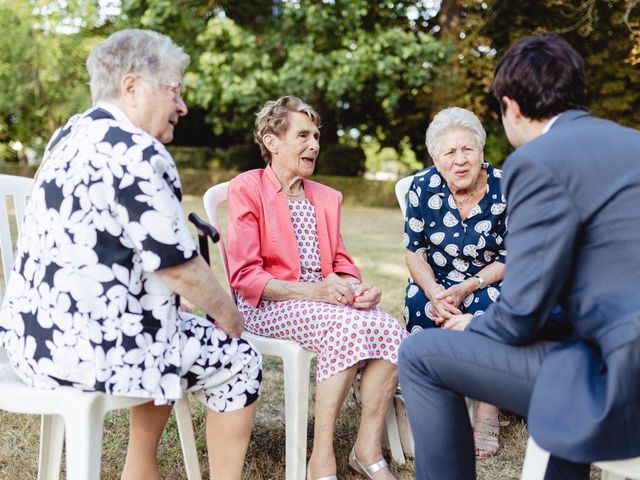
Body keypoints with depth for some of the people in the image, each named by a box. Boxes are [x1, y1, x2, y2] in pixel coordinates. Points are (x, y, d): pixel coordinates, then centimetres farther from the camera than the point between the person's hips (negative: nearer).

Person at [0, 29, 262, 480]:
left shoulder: (72, 135, 11)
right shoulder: (134, 152, -18)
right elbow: (178, 265, -17)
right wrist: (228, 313, 2)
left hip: (37, 330, 10)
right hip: (88, 344, -10)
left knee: (178, 330, 31)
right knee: (239, 360, 8)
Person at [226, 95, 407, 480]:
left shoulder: (327, 197, 19)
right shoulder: (247, 189, -2)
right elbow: (244, 276, -9)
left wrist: (357, 286, -8)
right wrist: (311, 291, -22)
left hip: (325, 298, 6)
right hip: (267, 305, -6)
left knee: (391, 330, -23)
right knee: (350, 327, -32)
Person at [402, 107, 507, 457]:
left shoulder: (505, 190, -15)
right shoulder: (424, 186, -12)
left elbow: (509, 259, -9)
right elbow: (413, 251, -6)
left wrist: (467, 288, -25)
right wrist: (435, 292, -25)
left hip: (489, 283, -1)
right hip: (435, 280, 1)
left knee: (488, 305, -33)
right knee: (419, 301, -31)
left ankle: (487, 414, -20)